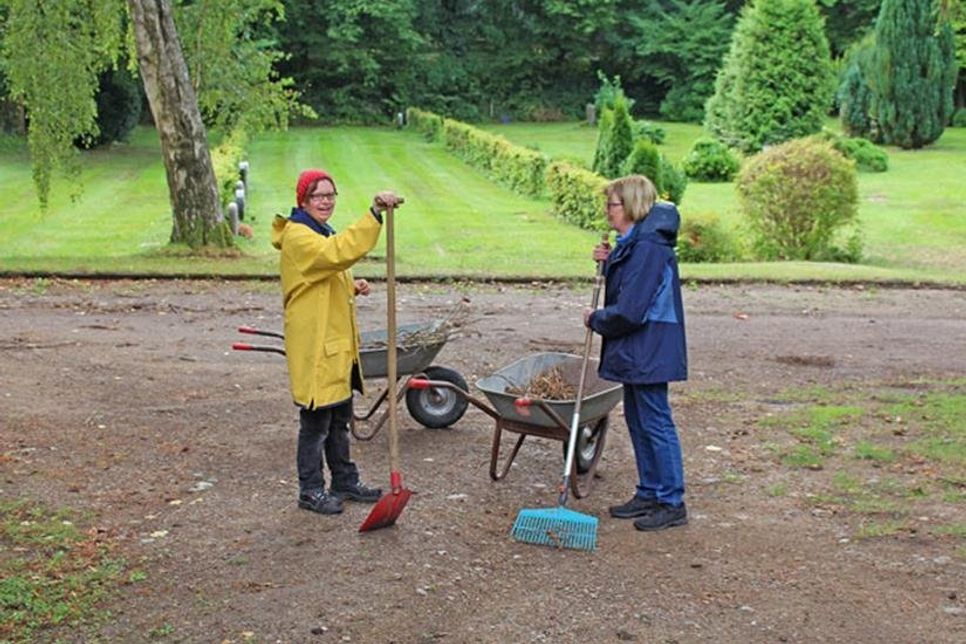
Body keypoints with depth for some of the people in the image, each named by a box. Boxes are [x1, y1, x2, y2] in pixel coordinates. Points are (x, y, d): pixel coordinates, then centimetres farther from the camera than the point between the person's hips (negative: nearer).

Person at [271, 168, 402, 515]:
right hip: (314, 346, -10)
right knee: (316, 421, 0)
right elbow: (340, 252, -35)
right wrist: (374, 214, -41)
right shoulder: (298, 237, -16)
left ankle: (345, 481, 29)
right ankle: (311, 490, 12)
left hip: (338, 343, 10)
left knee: (340, 419, 18)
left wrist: (352, 287, 8)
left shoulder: (321, 234, 17)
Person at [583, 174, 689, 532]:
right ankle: (649, 493, 28)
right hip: (636, 351, 11)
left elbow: (629, 311, -25)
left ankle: (671, 503, 6)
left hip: (649, 351, -11)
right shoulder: (633, 243, 11)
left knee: (655, 423, -3)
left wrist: (596, 319, -7)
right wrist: (608, 262, 3)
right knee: (637, 421, 17)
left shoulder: (648, 248, -21)